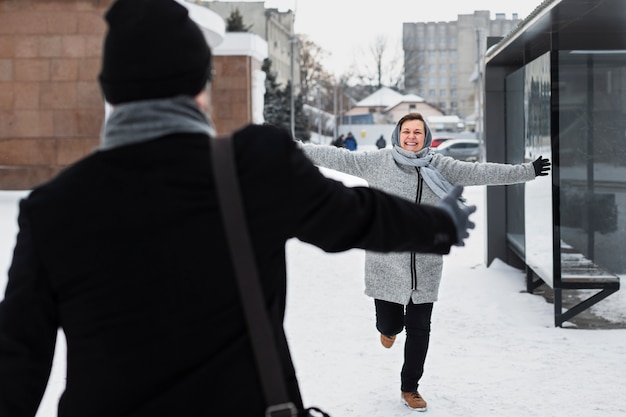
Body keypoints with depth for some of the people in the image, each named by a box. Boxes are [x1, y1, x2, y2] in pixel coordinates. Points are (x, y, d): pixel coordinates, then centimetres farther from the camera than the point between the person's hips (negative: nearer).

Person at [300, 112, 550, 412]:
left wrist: (527, 171, 5)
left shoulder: (441, 167, 3)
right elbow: (338, 158, -3)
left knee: (419, 330, 7)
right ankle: (391, 326, 45)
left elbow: (480, 172, 5)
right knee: (389, 324, 4)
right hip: (386, 261, -2)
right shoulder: (377, 162, -3)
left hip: (425, 266, 2)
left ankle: (410, 388, 27)